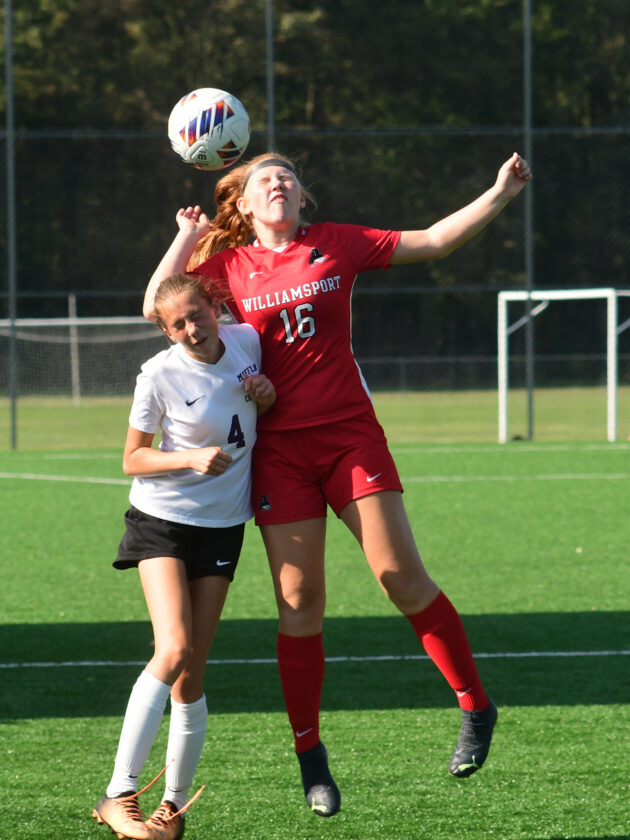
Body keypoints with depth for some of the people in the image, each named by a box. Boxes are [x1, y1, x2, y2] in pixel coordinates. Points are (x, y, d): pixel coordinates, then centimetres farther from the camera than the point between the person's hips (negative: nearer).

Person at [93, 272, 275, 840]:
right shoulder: (160, 376, -14)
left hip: (222, 525, 4)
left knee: (191, 673, 2)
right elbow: (132, 460, -5)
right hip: (161, 520, -4)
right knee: (173, 651, -22)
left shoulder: (246, 341, -1)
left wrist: (268, 396, -5)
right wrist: (191, 458, -22)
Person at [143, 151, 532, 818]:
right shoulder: (228, 266, 7)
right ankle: (309, 754, 9)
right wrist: (188, 237, 1)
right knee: (299, 608, -1)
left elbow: (430, 241, 9)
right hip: (280, 449, 0)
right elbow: (156, 308, -3)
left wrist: (498, 195, 1)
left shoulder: (337, 245, 7)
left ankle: (474, 706, 6)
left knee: (404, 580, -8)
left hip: (350, 434, 0)